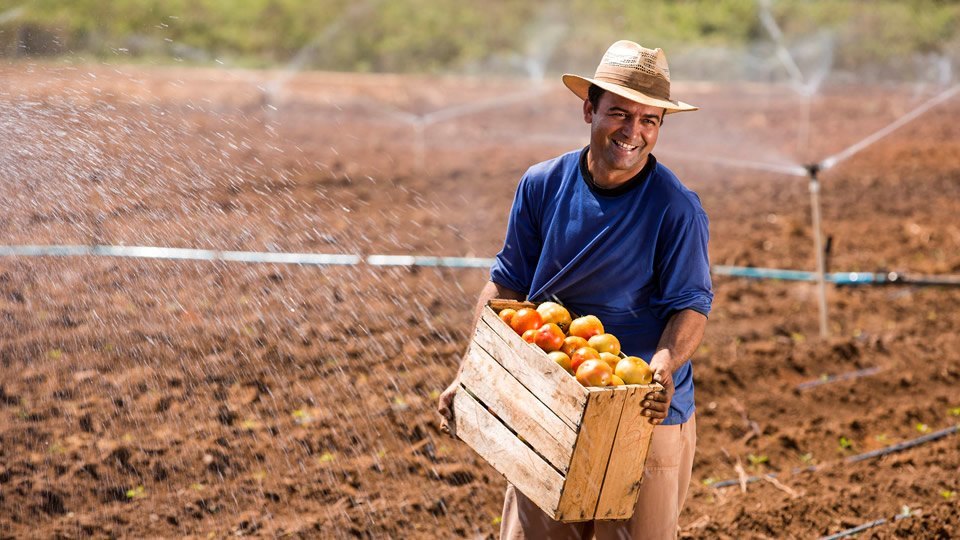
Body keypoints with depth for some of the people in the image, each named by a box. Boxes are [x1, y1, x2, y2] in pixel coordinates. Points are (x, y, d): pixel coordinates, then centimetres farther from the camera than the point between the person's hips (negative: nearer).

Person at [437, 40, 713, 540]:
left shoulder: (677, 210, -11)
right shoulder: (542, 185, 0)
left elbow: (690, 306, -11)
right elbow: (507, 284, 4)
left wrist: (664, 365, -33)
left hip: (644, 414, -3)